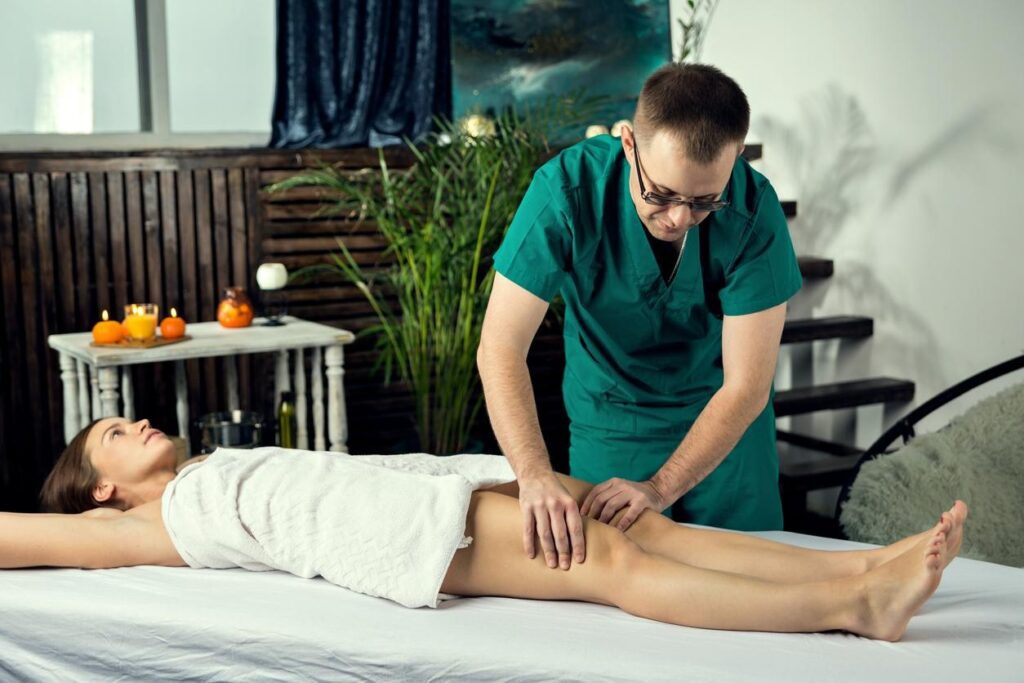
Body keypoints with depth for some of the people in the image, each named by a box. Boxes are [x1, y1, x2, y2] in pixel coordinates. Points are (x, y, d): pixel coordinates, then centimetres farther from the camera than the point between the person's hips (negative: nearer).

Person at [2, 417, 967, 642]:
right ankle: (851, 604, -32)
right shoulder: (149, 523, 11)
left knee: (641, 525, -12)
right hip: (393, 532, -8)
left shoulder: (220, 469, 33)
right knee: (612, 561, -23)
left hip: (431, 476, 8)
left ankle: (865, 568, -21)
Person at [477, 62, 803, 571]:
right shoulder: (568, 187, -27)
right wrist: (536, 476, -41)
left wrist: (659, 488, -32)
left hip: (725, 425, 0)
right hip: (609, 425, 0)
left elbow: (746, 387, -22)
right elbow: (500, 348, -28)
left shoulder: (753, 210, -25)